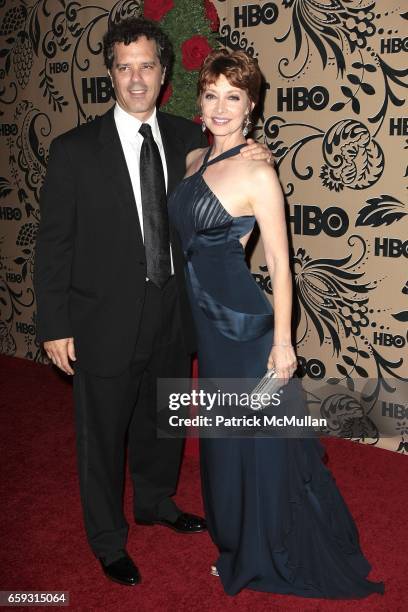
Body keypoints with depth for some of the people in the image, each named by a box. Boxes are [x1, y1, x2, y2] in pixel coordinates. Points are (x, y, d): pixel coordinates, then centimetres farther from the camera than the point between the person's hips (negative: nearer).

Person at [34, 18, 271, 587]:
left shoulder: (188, 138, 1)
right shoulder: (74, 150, -10)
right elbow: (54, 243, -8)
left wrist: (251, 160, -11)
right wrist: (54, 327, -10)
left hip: (172, 317, 4)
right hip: (105, 322, -4)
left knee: (164, 423, 23)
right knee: (103, 435, 12)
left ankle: (155, 502, 50)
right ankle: (108, 539, 36)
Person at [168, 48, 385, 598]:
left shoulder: (257, 171, -15)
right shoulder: (194, 160, 7)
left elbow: (279, 262, -15)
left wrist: (282, 342, -16)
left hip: (246, 324, -8)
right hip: (207, 319, 8)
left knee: (260, 440, 7)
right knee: (223, 435, 20)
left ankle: (278, 557, 30)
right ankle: (239, 542, 43)